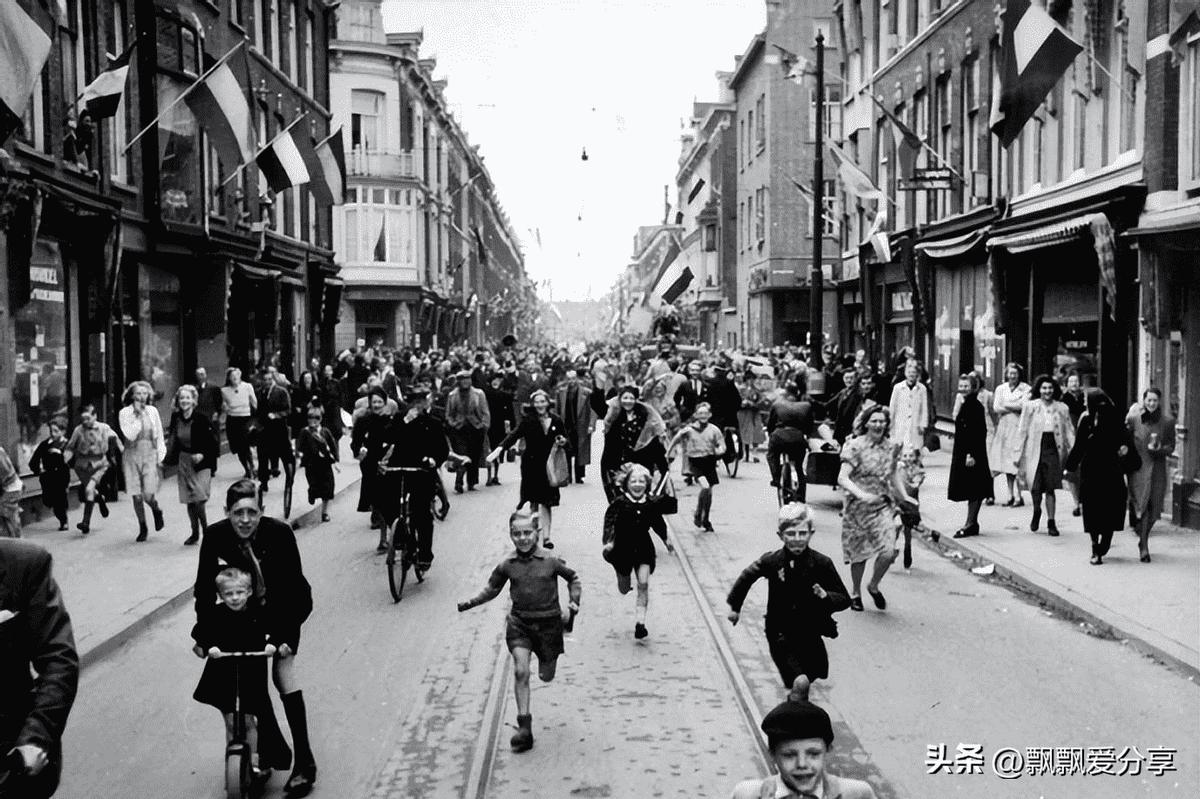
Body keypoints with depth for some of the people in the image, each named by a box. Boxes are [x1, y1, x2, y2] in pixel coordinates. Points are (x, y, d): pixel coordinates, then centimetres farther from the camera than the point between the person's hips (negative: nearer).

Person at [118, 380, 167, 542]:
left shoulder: (152, 411, 4)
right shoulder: (124, 413, -3)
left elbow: (159, 436, 10)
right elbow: (130, 435, -15)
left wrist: (160, 456, 4)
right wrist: (138, 415, -14)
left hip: (150, 456, 0)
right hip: (132, 456, 0)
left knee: (148, 495, -12)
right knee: (137, 497, 2)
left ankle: (157, 510, 22)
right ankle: (142, 528, 20)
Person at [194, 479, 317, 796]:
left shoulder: (279, 532, -29)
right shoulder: (215, 536, -23)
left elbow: (295, 586, -24)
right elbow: (205, 587, -15)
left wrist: (288, 636, -28)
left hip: (281, 610, -3)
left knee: (284, 676, -9)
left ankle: (304, 761, -1)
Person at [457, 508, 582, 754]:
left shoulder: (550, 561, -10)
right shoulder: (507, 565, -5)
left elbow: (574, 580, 4)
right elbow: (491, 589, 10)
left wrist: (572, 607, -5)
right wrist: (470, 603, -4)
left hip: (548, 623, -1)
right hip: (519, 623, 1)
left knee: (547, 676, 13)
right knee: (520, 672, -14)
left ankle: (547, 659, 51)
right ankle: (524, 728, -6)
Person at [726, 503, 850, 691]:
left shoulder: (821, 563, -15)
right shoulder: (771, 561, -14)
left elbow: (845, 599, -7)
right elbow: (746, 577, 6)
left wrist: (826, 596, -29)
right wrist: (735, 607, 14)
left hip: (810, 632, 2)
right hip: (780, 633, -1)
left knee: (818, 672, 18)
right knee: (798, 681, -12)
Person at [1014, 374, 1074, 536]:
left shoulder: (1062, 408, 7)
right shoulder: (1030, 406, 1)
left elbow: (1069, 431, 9)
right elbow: (1022, 430, 2)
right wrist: (1019, 454, -1)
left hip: (1053, 451, 1)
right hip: (1035, 450, -1)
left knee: (1050, 488, 0)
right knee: (1035, 487, -5)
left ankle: (1051, 522, 10)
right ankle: (1036, 511, 26)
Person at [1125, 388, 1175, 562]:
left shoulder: (1168, 422, 2)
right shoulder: (1133, 419, -1)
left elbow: (1171, 446, 6)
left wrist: (1160, 449, -13)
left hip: (1158, 470, 2)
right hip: (1139, 469, -2)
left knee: (1153, 510, 8)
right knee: (1143, 507, -10)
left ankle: (1143, 539, 34)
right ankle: (1144, 548, -1)